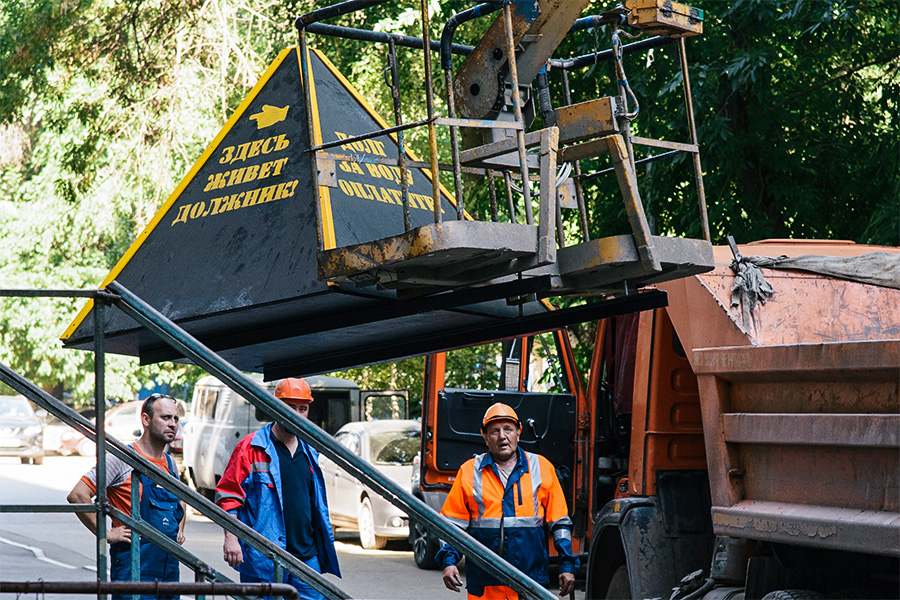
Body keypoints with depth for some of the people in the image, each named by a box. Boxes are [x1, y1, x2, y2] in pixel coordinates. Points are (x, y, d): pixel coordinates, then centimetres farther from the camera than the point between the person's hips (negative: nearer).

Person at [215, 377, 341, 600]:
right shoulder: (251, 448, -3)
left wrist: (325, 548, 23)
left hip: (307, 556, 6)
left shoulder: (309, 453, 17)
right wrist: (231, 538, -17)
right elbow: (227, 495, -6)